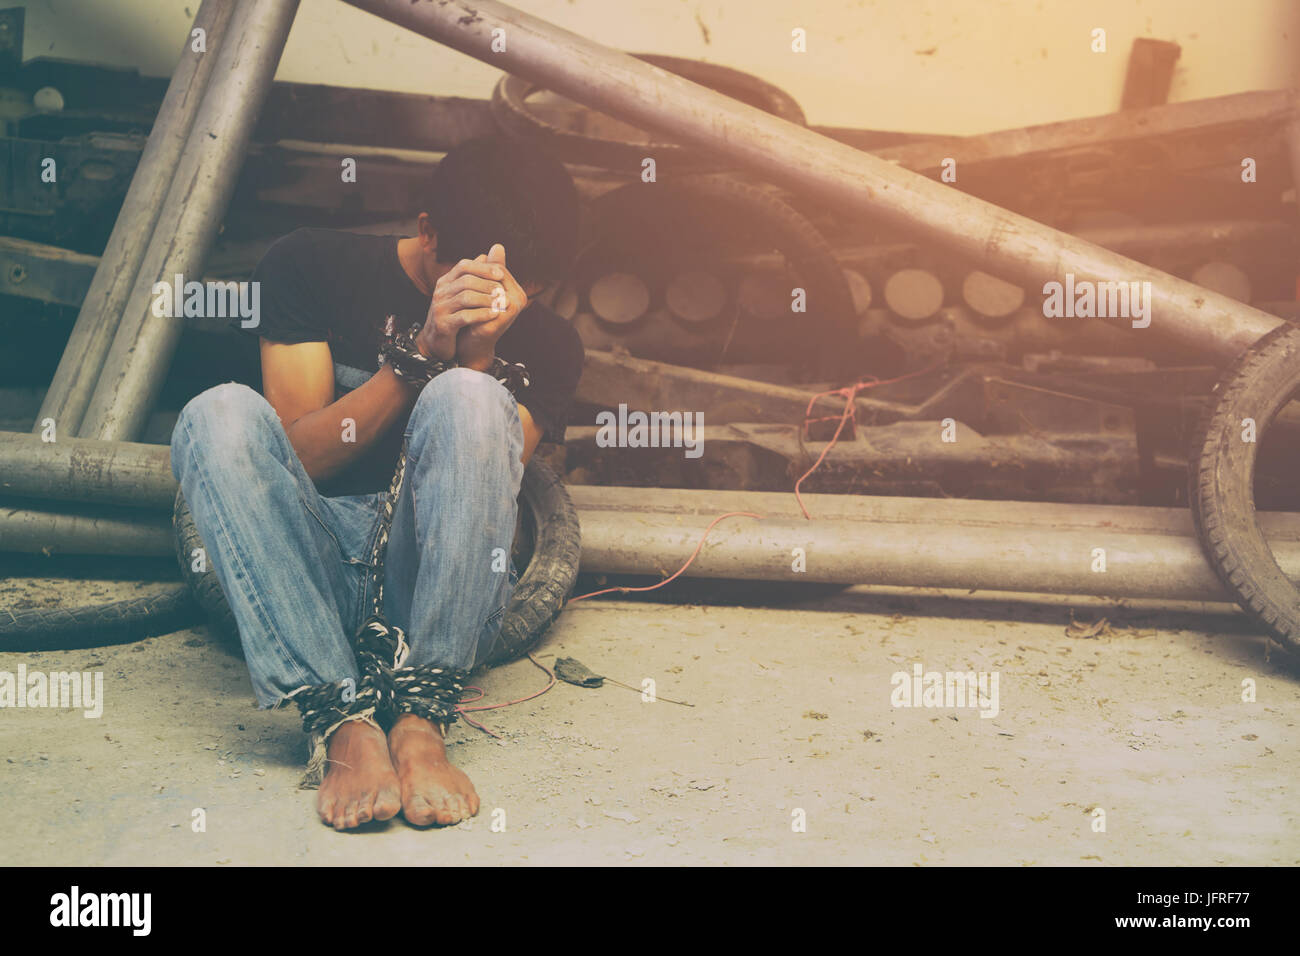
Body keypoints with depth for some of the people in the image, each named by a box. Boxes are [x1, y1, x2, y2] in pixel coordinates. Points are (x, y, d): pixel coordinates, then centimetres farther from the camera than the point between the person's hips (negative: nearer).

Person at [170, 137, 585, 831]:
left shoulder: (547, 344, 9)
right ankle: (342, 724, -39)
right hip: (303, 578, 0)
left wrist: (476, 355, -17)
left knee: (468, 398, -25)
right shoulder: (310, 268, 6)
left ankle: (419, 720, -33)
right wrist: (420, 356, -14)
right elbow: (297, 458, -4)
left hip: (443, 587, 0)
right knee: (220, 413, -26)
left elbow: (485, 487, -5)